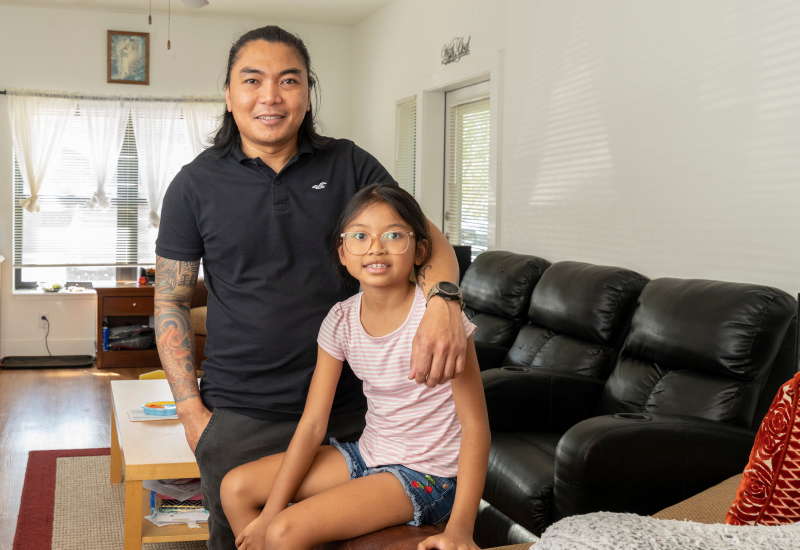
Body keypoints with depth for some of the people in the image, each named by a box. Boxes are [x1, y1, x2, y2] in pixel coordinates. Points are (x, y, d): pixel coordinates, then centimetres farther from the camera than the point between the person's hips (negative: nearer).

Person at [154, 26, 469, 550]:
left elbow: (425, 235, -3)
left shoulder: (349, 165, 0)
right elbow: (171, 302, 2)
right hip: (239, 420, -1)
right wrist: (190, 408, -5)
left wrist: (444, 300, -25)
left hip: (347, 410, 1)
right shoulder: (196, 184, -2)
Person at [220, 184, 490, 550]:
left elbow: (475, 424, -19)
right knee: (236, 487, 3)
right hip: (369, 453, 6)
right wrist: (269, 513, -8)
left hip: (426, 474, -6)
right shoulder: (341, 321, -3)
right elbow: (312, 423, -3)